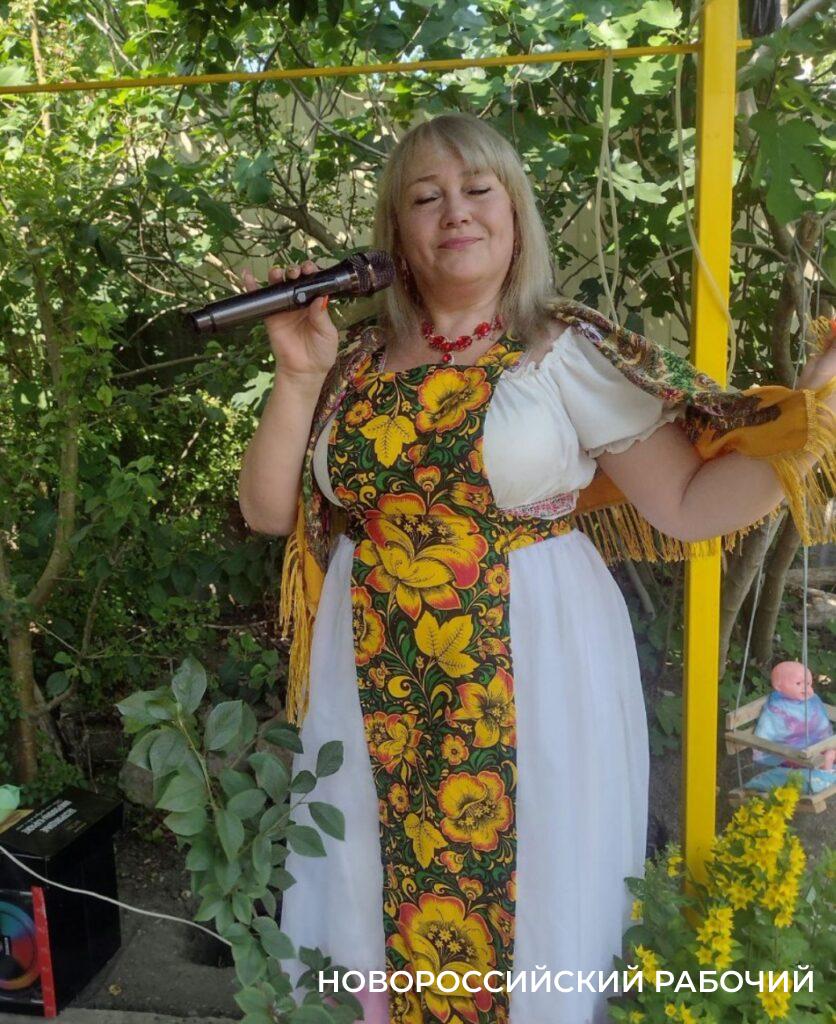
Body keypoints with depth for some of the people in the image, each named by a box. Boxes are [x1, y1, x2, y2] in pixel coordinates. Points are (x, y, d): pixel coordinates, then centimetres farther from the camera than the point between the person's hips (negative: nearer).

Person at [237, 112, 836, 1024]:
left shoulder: (569, 352, -6)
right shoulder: (357, 361, 4)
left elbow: (689, 506, -8)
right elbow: (267, 512, 4)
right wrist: (299, 378, -6)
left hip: (531, 688, -3)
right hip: (378, 697, 3)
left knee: (532, 907, 12)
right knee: (380, 904, 17)